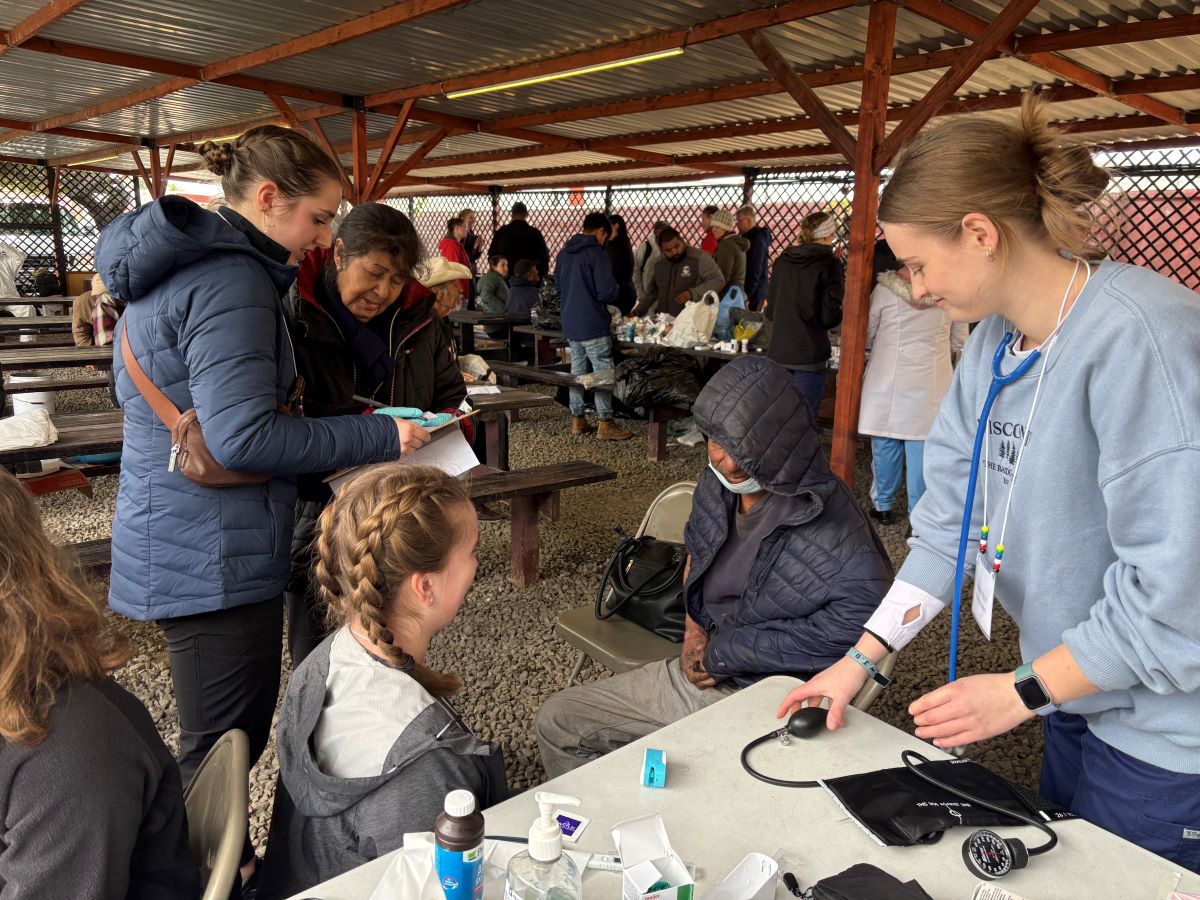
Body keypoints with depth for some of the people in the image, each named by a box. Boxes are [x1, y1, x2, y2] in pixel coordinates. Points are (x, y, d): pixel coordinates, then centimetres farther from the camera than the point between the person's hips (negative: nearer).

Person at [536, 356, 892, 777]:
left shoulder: (818, 515, -23)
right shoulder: (718, 482, 0)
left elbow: (868, 605, -38)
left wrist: (723, 652, -27)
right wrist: (694, 629, 3)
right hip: (694, 673, 8)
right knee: (558, 719, 10)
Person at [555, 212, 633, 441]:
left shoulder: (565, 253, 10)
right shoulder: (597, 254, -14)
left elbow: (558, 285, 20)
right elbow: (607, 292, -18)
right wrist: (615, 290, 3)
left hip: (570, 323, 8)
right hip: (593, 324, -8)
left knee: (577, 370, 14)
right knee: (603, 372, -2)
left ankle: (577, 420, 19)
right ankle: (605, 424, -1)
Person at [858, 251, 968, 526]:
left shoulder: (884, 290, -6)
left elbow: (865, 337, 2)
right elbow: (959, 342, 8)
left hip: (889, 378, -1)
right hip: (930, 382, 1)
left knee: (885, 445, 10)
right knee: (921, 447, 5)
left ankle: (883, 505, 22)